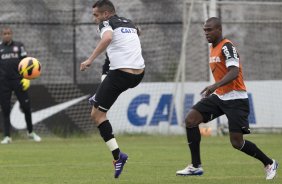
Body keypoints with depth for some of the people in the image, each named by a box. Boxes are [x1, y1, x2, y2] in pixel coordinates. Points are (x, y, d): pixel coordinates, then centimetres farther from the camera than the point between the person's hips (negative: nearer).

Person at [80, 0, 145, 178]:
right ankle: (99, 98, 56)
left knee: (97, 114, 1)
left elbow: (107, 38, -25)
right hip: (139, 74, 7)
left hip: (121, 75, -7)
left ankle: (117, 155, -9)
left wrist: (90, 60, -25)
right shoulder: (130, 23, 18)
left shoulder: (106, 23, -3)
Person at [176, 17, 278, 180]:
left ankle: (269, 163, 12)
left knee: (237, 143, -12)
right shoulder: (213, 48, 13)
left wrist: (215, 85, -41)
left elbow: (234, 72, -29)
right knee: (191, 120, -7)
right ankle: (196, 166, -2)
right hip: (219, 96, 9)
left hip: (235, 99, -9)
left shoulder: (227, 47, -15)